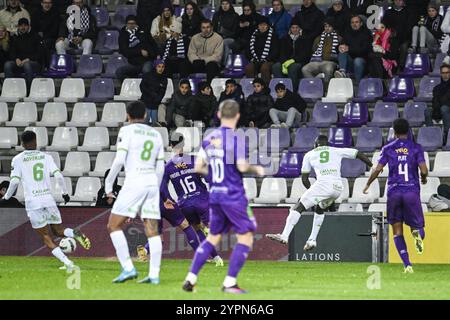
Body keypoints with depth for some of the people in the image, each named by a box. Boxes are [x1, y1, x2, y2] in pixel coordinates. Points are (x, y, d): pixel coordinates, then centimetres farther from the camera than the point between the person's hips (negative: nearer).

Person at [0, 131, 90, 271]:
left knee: (46, 237, 2)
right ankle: (74, 233, -15)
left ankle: (67, 262, -15)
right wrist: (65, 193, 13)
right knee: (58, 230, 18)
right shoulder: (46, 157, 9)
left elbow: (14, 181, -5)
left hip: (32, 202, -2)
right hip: (48, 199, 2)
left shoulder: (17, 159, 3)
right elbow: (58, 176, -1)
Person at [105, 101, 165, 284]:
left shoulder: (127, 131, -2)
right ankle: (154, 274, -1)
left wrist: (108, 184, -1)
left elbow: (119, 160, -10)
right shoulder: (156, 135, 16)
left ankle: (128, 268, -9)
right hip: (152, 182, 6)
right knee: (152, 231, 4)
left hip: (133, 182, -6)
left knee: (114, 226, 1)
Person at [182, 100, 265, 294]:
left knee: (213, 237, 17)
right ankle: (230, 283, -4)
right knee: (246, 237, 2)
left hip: (214, 195, 7)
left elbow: (198, 167, 8)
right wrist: (256, 170, 0)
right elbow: (242, 166, -19)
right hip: (233, 196, -7)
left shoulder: (209, 139, 7)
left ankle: (190, 279, 10)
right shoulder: (236, 138, -12)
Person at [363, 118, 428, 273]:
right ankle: (418, 234, -27)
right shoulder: (416, 147, 2)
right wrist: (424, 178, 16)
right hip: (412, 191, 0)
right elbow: (424, 170, -7)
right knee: (417, 225, 12)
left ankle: (407, 264, -7)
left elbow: (377, 169, -1)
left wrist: (368, 185, 14)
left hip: (394, 192, 1)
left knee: (397, 232, 7)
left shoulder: (388, 148, 4)